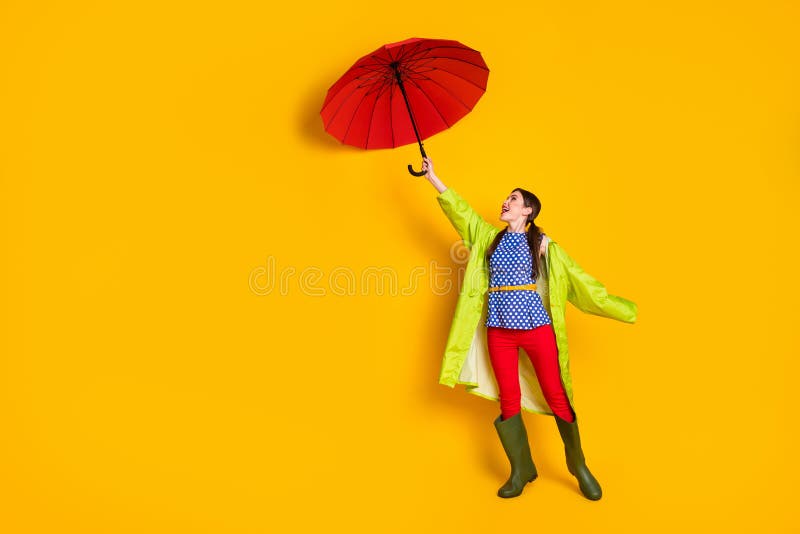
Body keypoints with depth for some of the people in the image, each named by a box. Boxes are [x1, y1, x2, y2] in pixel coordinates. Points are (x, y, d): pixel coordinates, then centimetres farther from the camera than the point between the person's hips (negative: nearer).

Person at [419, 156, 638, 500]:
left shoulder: (542, 244, 3)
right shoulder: (490, 237, 13)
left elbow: (576, 278, 4)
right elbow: (461, 210, 12)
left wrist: (622, 308, 3)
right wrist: (433, 178, 9)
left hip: (536, 326, -3)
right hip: (499, 329, 3)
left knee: (556, 396, 1)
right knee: (508, 400, 5)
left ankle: (579, 466, 19)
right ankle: (521, 471, 20)